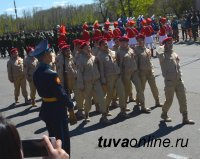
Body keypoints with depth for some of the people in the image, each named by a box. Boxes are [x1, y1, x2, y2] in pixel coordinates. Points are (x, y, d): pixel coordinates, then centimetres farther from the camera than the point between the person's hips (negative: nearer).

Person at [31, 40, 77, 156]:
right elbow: (61, 93, -22)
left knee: (53, 138, 22)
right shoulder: (51, 74, -24)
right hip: (57, 111, -8)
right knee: (63, 140, 4)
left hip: (46, 110, 9)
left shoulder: (37, 73, 2)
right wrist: (71, 107, -12)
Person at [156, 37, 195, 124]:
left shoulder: (174, 54, 15)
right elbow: (159, 53, -29)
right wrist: (163, 47, -10)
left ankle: (185, 118, 15)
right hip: (169, 81, -6)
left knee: (182, 99, 6)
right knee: (169, 100, 4)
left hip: (179, 80, 6)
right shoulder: (163, 55, -6)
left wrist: (179, 75, 16)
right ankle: (164, 114, 30)